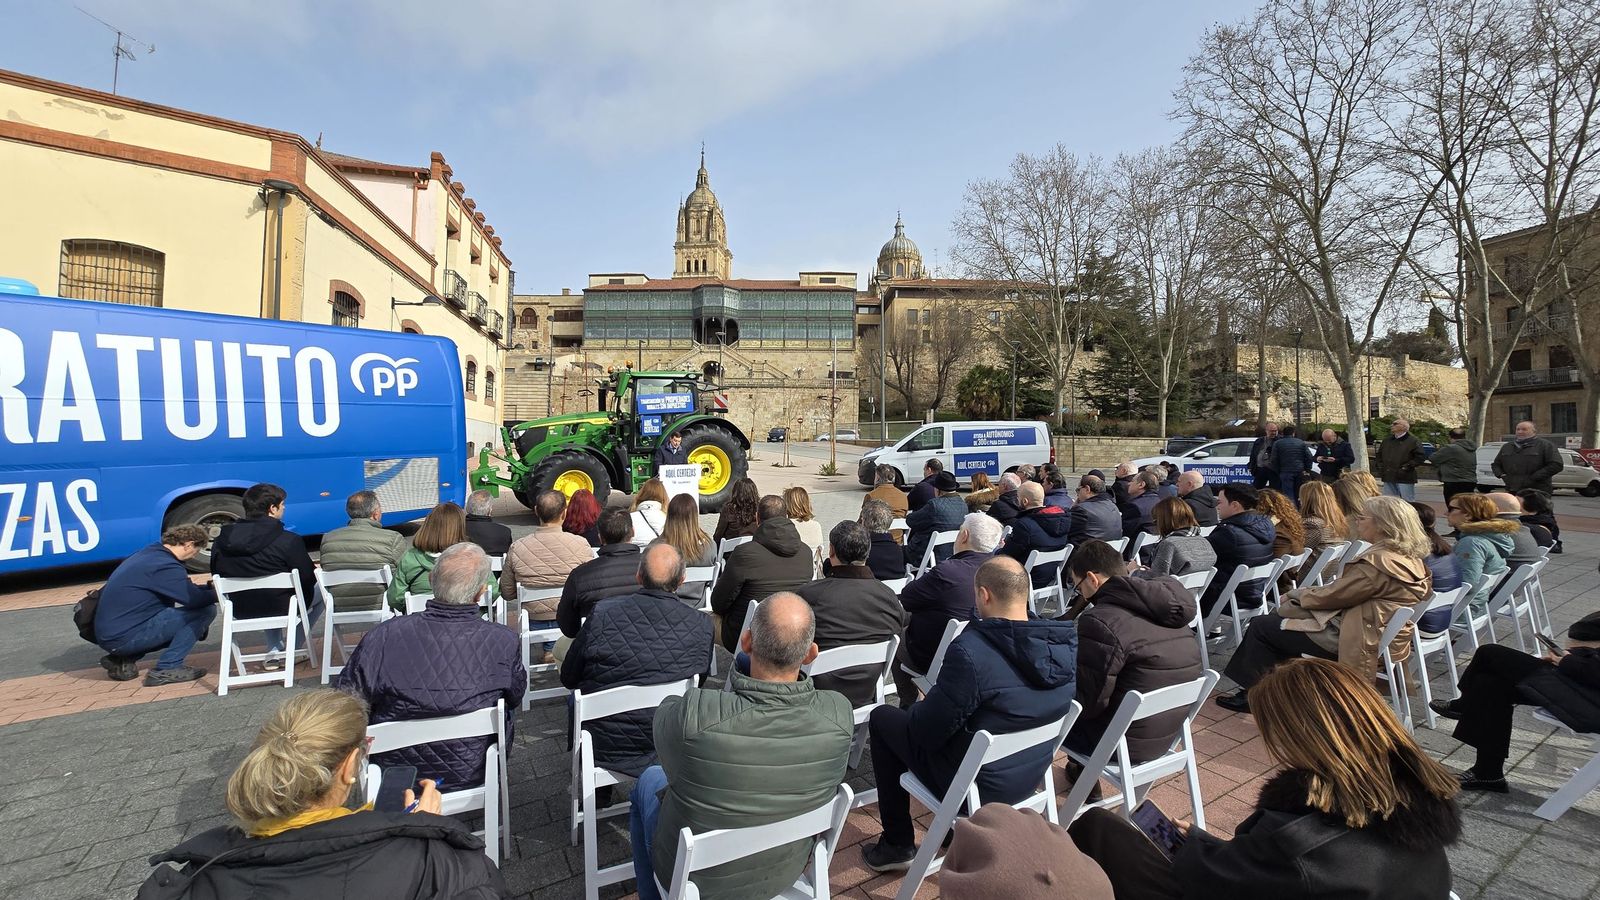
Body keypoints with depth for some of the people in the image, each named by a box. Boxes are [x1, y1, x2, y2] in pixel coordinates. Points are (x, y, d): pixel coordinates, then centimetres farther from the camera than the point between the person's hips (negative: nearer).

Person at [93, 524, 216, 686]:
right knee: (205, 610, -12)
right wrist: (219, 593, -2)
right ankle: (167, 669, -9)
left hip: (107, 635, 10)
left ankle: (122, 661, 15)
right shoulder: (165, 566, -18)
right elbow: (195, 599, -19)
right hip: (124, 638, -10)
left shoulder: (149, 553, 12)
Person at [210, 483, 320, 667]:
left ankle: (274, 652, 28)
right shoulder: (289, 540, -21)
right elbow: (307, 579, -15)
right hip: (282, 609, -6)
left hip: (240, 611, 6)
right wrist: (315, 569, 8)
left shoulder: (221, 541, -5)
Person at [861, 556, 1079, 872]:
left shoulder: (969, 651, -32)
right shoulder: (1068, 641, -11)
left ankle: (898, 845, 22)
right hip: (1032, 775, 7)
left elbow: (928, 732, -21)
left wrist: (921, 706, 2)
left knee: (882, 717, 15)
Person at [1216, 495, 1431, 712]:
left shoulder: (1378, 561, -25)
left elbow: (1331, 595, -18)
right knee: (1276, 617, 17)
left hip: (1352, 639, -10)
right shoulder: (1410, 557, 5)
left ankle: (1252, 695, 14)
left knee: (1260, 626, 0)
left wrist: (1294, 594, 0)